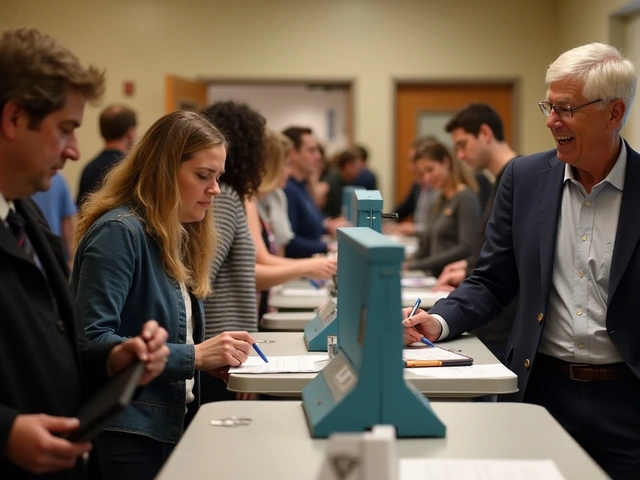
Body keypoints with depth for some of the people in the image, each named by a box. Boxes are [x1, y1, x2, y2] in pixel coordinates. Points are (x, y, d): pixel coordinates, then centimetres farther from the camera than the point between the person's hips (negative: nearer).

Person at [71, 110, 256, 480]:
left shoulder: (177, 239, 13)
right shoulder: (119, 232, -15)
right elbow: (92, 341, -23)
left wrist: (216, 357, -3)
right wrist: (193, 356, -24)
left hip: (172, 428, 9)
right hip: (126, 436, -9)